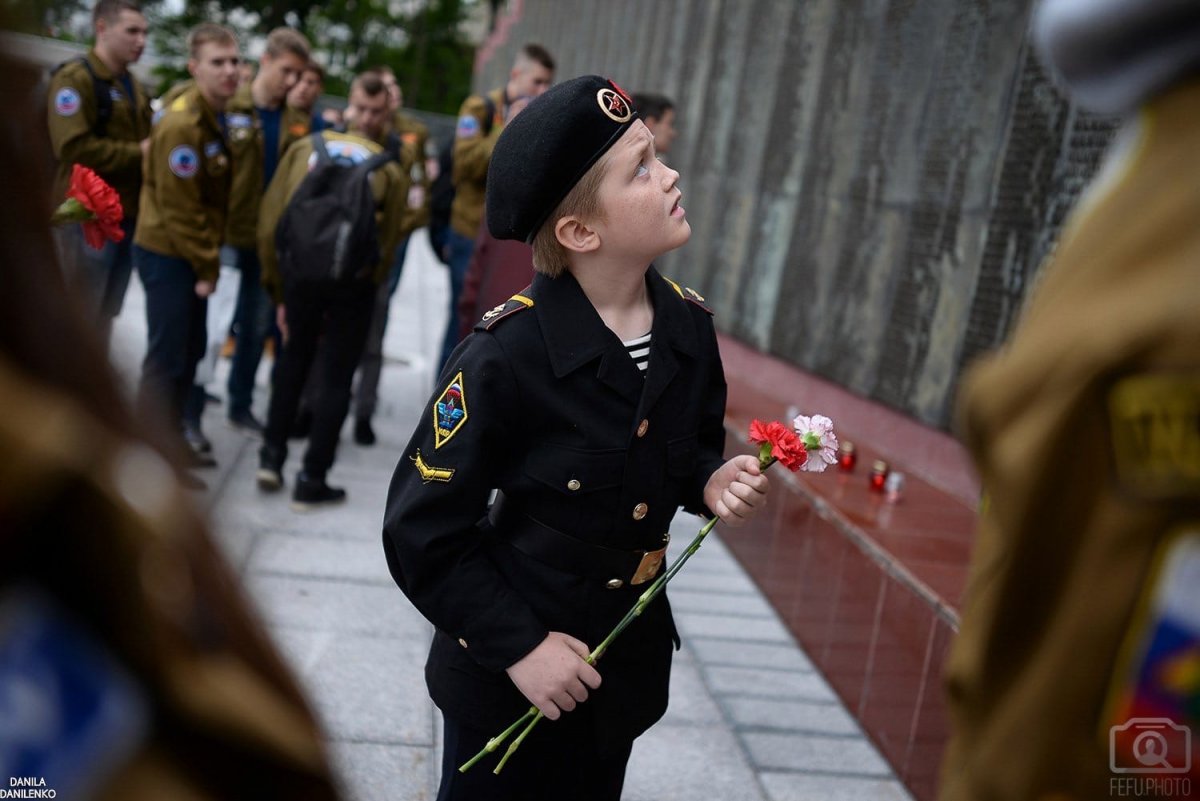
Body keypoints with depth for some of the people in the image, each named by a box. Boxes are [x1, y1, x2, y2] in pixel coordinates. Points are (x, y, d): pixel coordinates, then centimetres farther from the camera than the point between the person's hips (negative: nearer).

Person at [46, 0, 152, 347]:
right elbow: (73, 147, -23)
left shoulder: (132, 86, 17)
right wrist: (137, 152, -17)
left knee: (105, 314, 16)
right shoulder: (75, 79, -11)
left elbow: (143, 138, 28)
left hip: (128, 216, 8)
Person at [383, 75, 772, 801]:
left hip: (629, 659, 5)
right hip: (508, 670, -5)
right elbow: (423, 534, -19)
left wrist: (713, 481, -12)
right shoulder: (508, 354, -26)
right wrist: (518, 647, -19)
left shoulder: (689, 326, -9)